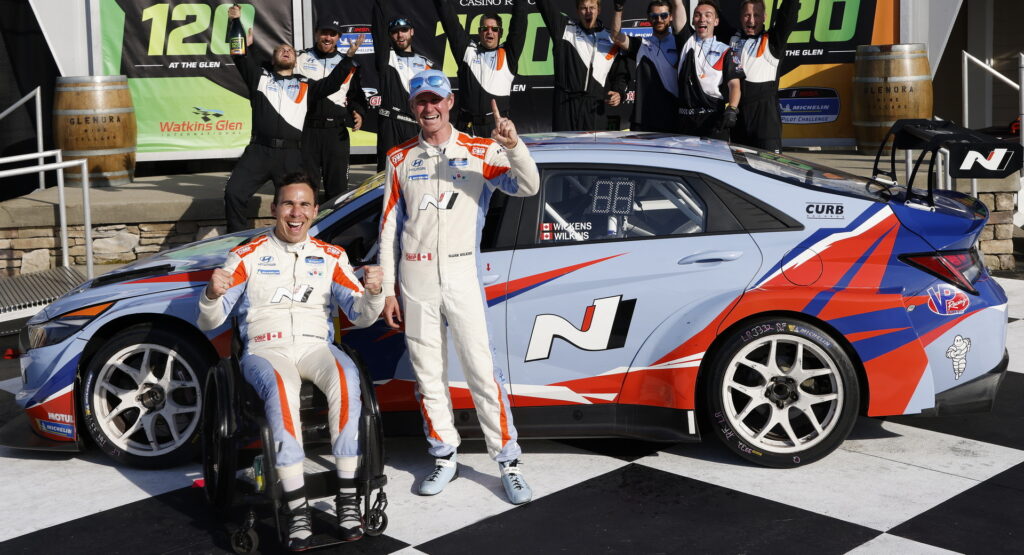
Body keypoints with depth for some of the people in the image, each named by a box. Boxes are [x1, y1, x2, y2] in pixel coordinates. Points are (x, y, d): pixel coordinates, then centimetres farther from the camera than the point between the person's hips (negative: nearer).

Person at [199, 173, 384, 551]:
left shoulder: (331, 257, 15)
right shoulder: (248, 256, 9)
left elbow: (360, 317, 9)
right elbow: (209, 323, 6)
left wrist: (372, 293, -14)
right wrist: (212, 295, -17)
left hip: (316, 346, 2)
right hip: (265, 350, -2)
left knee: (346, 378, -34)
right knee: (281, 386, -38)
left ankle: (348, 497, -30)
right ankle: (297, 509, -38)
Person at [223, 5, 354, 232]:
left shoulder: (305, 86, 18)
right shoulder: (260, 77, 17)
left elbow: (332, 83, 7)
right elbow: (241, 57, 6)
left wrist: (348, 59, -4)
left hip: (291, 154, 1)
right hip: (259, 150, -1)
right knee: (234, 193, -11)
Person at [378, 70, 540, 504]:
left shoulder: (480, 152, 3)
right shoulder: (400, 159, 10)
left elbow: (527, 187, -11)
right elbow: (389, 226, 10)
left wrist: (514, 146, -30)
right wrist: (387, 289, 6)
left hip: (461, 273, -3)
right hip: (415, 277, 3)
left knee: (482, 369, -6)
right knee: (427, 374, 8)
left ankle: (508, 463, 0)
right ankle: (444, 458, 20)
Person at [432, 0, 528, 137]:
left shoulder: (508, 55, 11)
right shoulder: (467, 51, 12)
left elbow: (518, 24, 3)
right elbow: (450, 22, 8)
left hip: (498, 126, -1)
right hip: (467, 126, 1)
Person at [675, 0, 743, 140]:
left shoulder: (724, 51, 6)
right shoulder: (687, 40, 13)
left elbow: (734, 84, -4)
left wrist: (731, 109, -21)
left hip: (714, 118, -2)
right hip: (686, 118, 2)